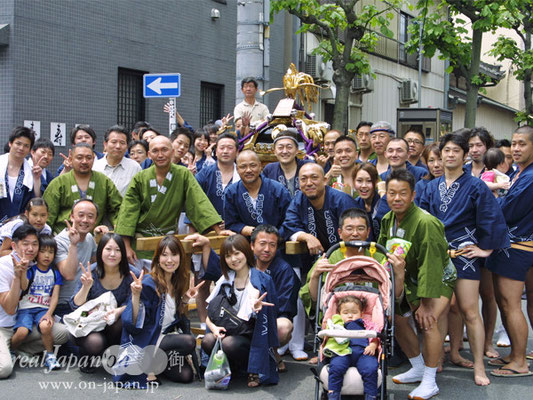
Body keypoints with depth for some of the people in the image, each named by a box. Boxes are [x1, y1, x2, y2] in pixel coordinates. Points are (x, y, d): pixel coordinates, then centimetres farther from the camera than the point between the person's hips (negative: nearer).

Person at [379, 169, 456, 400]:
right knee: (397, 317, 5)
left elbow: (430, 265, -30)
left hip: (439, 279, -8)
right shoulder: (388, 220, -6)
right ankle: (418, 369, 24)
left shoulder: (426, 223, -30)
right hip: (411, 277, 8)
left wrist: (425, 303, -30)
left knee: (428, 320, -24)